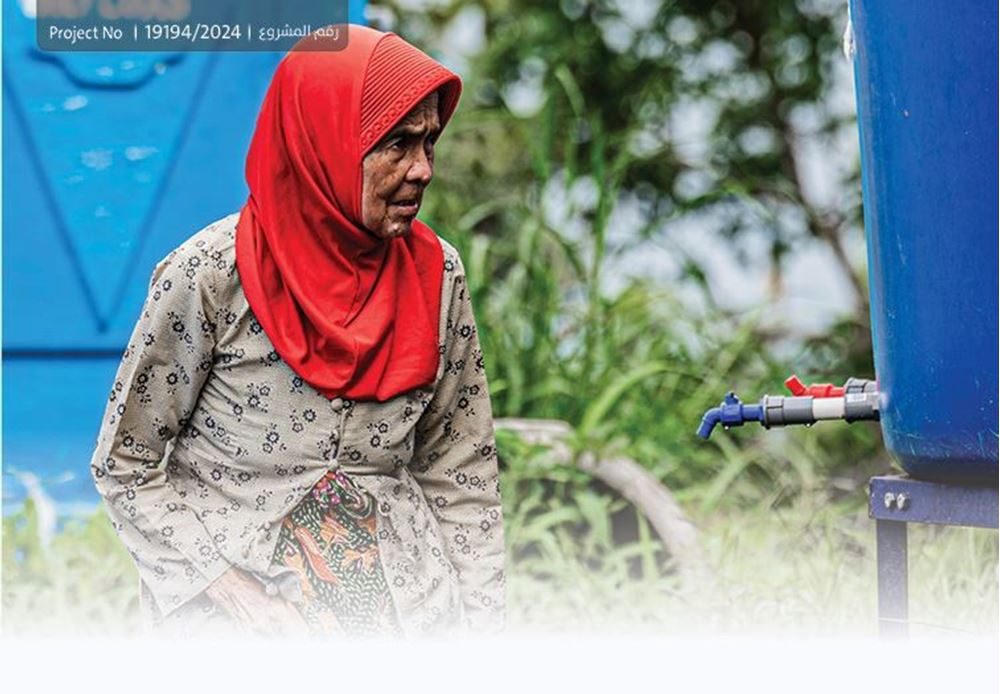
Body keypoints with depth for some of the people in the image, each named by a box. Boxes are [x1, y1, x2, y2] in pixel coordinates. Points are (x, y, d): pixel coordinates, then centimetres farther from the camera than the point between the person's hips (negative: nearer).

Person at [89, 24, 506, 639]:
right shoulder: (213, 275, -8)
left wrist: (481, 624, 1)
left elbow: (461, 471, 9)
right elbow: (124, 466, -2)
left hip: (402, 589, 4)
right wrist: (229, 586, -11)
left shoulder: (434, 273, 4)